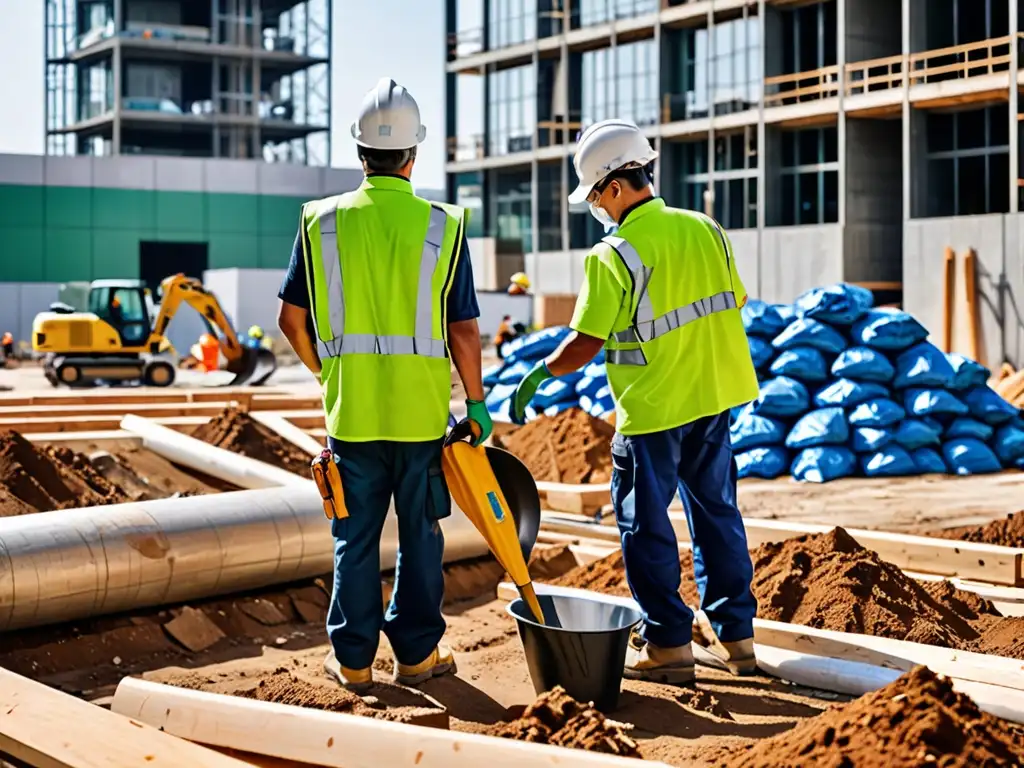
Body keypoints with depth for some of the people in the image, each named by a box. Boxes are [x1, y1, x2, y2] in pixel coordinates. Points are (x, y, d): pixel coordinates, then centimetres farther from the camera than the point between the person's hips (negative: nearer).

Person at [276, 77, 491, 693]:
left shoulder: (322, 222, -1)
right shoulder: (443, 226, -6)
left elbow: (293, 318, 4)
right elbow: (464, 330, -6)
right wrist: (476, 401, 7)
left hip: (350, 409, 1)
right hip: (422, 410, -1)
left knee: (356, 535, 10)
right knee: (420, 533, 11)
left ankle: (353, 657, 17)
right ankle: (417, 653, 19)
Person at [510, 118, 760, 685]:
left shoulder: (613, 256, -16)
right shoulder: (706, 230, 3)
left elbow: (586, 342, -15)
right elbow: (733, 308, 11)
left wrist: (537, 376, 0)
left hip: (652, 410, -7)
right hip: (714, 398, 7)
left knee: (646, 525, 5)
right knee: (716, 513, 15)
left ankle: (668, 644, 9)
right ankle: (733, 634, 22)